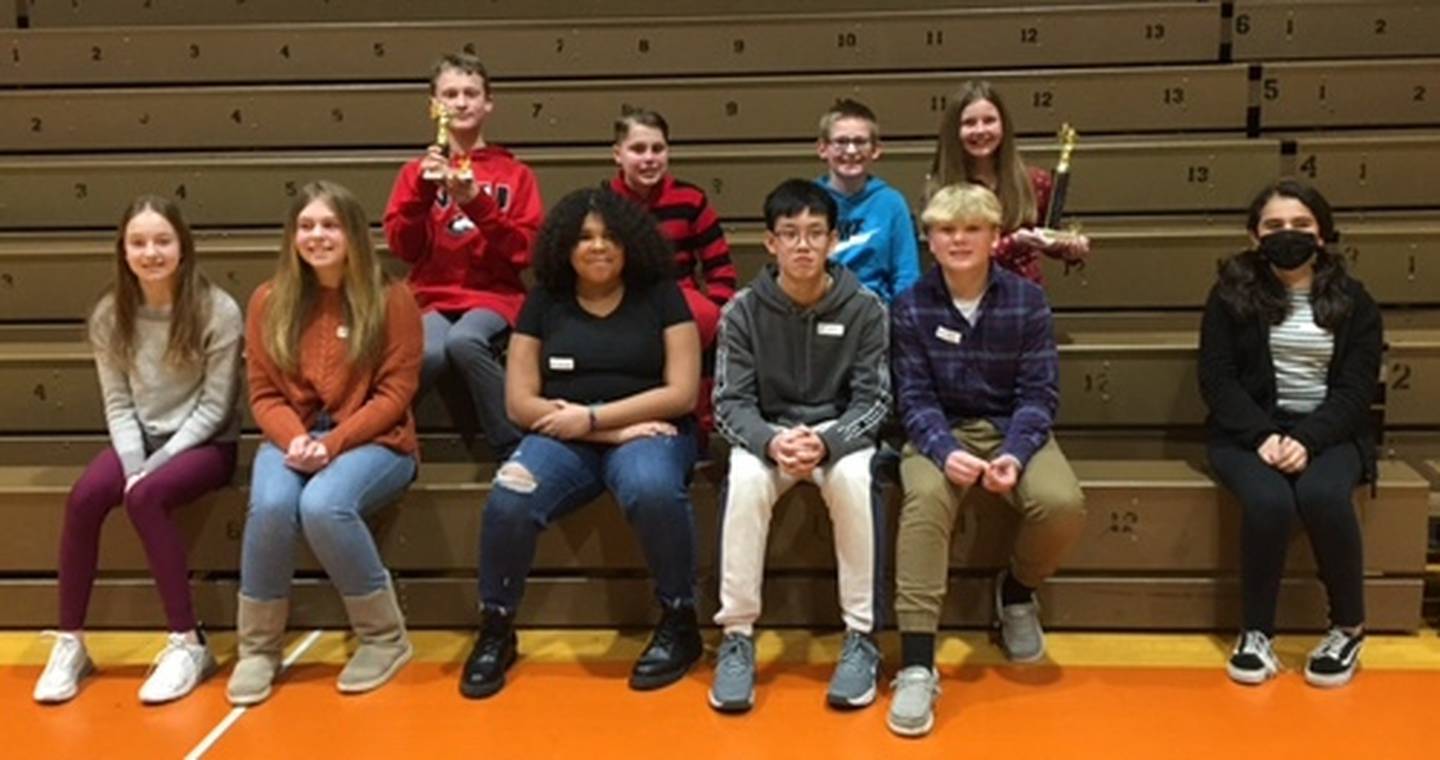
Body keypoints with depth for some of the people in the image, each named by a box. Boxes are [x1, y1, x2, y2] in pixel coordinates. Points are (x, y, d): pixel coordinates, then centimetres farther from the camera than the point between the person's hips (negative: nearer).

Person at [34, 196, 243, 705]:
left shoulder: (218, 311, -14)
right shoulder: (110, 314, 0)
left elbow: (214, 406, -13)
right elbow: (118, 403, 0)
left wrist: (154, 467, -18)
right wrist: (133, 464, -16)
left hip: (204, 444, -4)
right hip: (139, 441, 4)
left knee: (146, 497, -32)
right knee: (83, 497, -24)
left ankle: (188, 644, -21)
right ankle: (69, 643, -11)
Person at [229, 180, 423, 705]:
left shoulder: (390, 300, -3)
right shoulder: (269, 301, 6)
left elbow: (395, 393, -7)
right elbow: (264, 394, 5)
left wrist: (333, 443, -19)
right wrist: (294, 439, -16)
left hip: (372, 442, -2)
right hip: (292, 440, 3)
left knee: (322, 505, -34)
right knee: (272, 505, -31)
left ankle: (384, 637, -11)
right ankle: (257, 647, -8)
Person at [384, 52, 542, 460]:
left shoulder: (513, 173, 8)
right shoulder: (418, 169, 12)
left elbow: (524, 251, -2)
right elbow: (403, 247, 3)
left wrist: (477, 202, -14)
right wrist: (423, 188, -10)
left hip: (493, 295, -1)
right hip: (433, 296, 1)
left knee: (464, 341, -36)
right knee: (428, 352, -35)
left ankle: (515, 449, -21)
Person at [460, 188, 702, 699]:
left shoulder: (660, 296, 5)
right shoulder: (543, 303, 8)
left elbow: (681, 393, -3)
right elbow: (520, 403, 1)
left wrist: (593, 417, -12)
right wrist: (617, 429, -10)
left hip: (649, 433, -1)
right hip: (563, 439, 2)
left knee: (653, 490, -37)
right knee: (507, 501, -29)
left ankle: (680, 621, -14)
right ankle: (496, 630, -5)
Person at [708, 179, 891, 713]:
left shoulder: (864, 307, -7)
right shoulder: (744, 310, -7)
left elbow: (873, 400, -9)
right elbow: (731, 404, -9)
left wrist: (825, 442, -29)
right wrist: (772, 441, -30)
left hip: (842, 434, 0)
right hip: (766, 436, 1)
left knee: (854, 478, -34)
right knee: (744, 481, -33)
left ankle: (861, 638, -21)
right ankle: (737, 637, -20)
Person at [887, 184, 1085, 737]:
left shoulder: (1028, 300, -3)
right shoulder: (911, 306, -4)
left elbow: (1039, 392, -6)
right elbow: (915, 397, -7)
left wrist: (1014, 455, -25)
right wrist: (946, 451, -28)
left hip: (1013, 429, 1)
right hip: (941, 432, -1)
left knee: (1062, 502, -30)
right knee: (926, 496, -35)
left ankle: (1017, 590, 8)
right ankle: (917, 665, -32)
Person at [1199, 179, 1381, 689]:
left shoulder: (1352, 299, 7)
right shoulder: (1232, 293, 4)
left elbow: (1357, 388, -1)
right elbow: (1216, 378, -3)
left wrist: (1308, 440, -18)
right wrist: (1263, 436, -18)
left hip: (1328, 432, 1)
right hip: (1249, 431, 0)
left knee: (1322, 496, -33)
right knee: (1269, 502, -32)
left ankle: (1350, 627, -9)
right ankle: (1256, 632, -13)